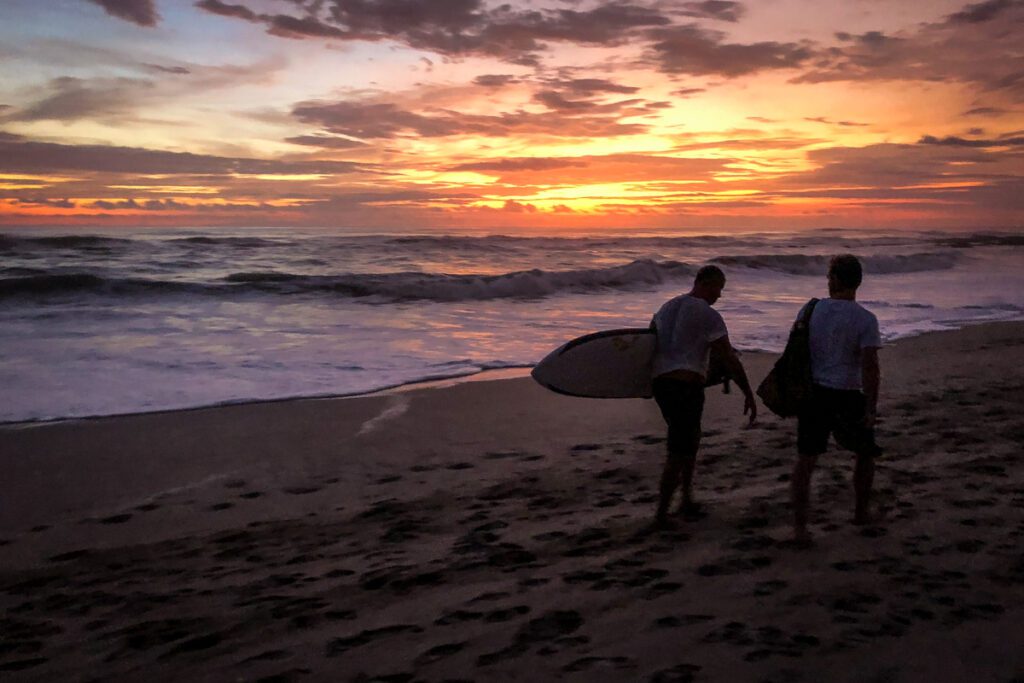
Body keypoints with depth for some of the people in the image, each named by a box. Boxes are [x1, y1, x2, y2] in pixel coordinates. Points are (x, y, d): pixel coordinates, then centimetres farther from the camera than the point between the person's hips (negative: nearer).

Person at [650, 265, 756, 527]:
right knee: (678, 453, -2)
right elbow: (729, 360, -11)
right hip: (687, 385, -8)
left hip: (660, 382, 8)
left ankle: (687, 499, 27)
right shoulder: (709, 315, -9)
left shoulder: (668, 307, 15)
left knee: (691, 439, 23)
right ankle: (661, 514, 1)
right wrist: (749, 395, -4)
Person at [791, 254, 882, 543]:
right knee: (865, 454, 22)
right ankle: (860, 512, 34)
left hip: (813, 393, 2)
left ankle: (799, 526, -2)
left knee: (805, 460, 4)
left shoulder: (810, 311, 1)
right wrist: (871, 408, -10)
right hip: (848, 397, -2)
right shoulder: (865, 319, -9)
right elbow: (870, 367, -15)